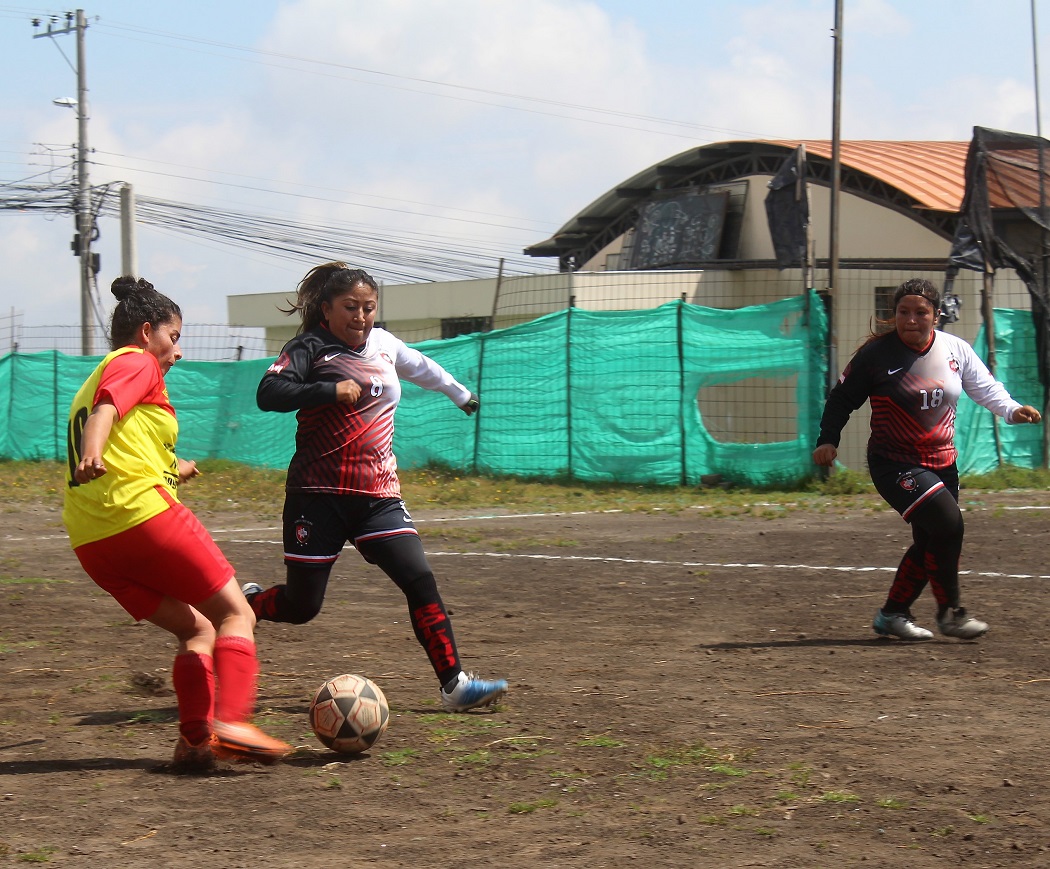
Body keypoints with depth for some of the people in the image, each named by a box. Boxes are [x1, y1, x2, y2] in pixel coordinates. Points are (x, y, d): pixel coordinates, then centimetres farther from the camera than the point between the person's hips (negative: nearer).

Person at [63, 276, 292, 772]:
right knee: (234, 615, -2)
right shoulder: (137, 363, 5)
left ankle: (194, 737, -1)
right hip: (145, 513, -8)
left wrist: (171, 471, 53)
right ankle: (230, 722, -20)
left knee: (195, 629, 15)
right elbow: (105, 409, -15)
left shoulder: (98, 375, 30)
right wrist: (93, 453, -35)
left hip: (91, 541, 8)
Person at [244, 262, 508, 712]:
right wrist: (329, 390, -30)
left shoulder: (384, 345, 13)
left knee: (420, 581, -11)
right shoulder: (310, 348, -6)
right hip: (319, 494, -5)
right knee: (301, 606, 2)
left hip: (378, 495, 5)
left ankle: (454, 683, -9)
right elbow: (268, 393, -22)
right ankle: (246, 603, 34)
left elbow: (421, 366, 35)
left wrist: (459, 392, 50)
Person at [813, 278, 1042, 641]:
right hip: (895, 465, -6)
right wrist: (827, 440, -13)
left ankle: (892, 615, 27)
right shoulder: (876, 353, -10)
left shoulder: (956, 349, 0)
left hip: (942, 464, 6)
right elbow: (843, 397, -3)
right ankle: (950, 613, -6)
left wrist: (1012, 409, -14)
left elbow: (984, 387, 5)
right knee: (947, 522, -21)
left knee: (930, 543, 9)